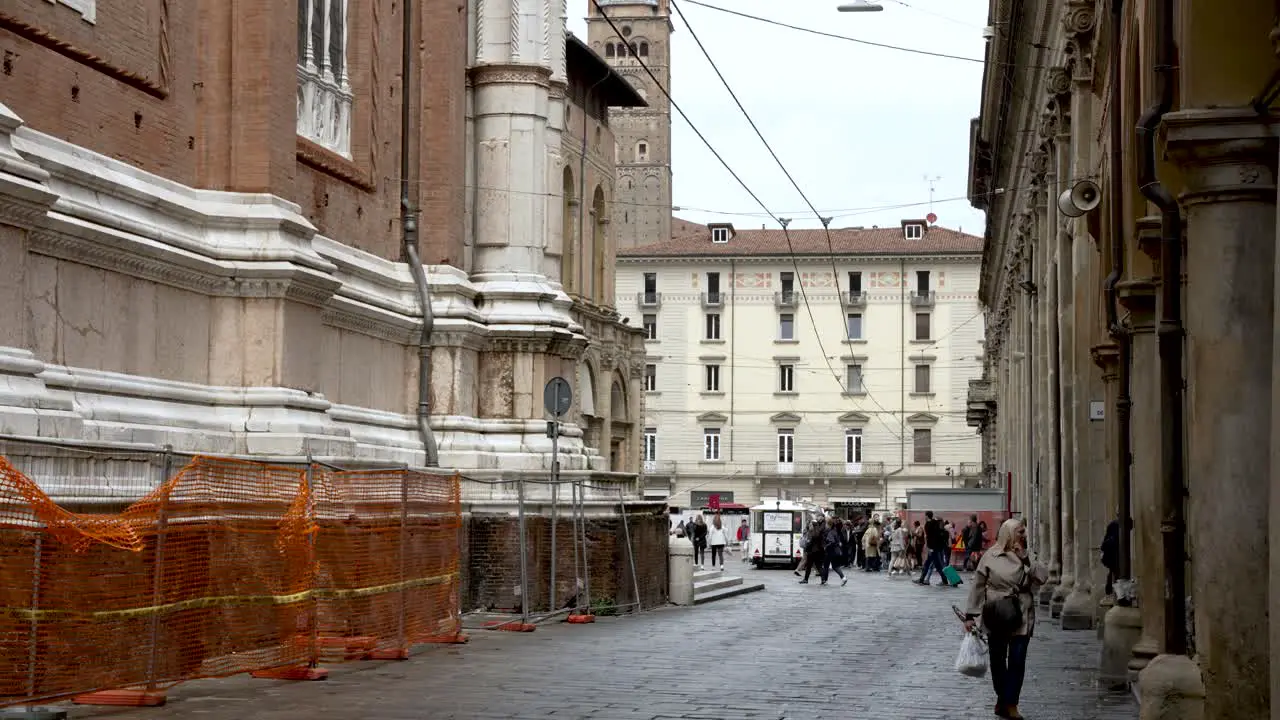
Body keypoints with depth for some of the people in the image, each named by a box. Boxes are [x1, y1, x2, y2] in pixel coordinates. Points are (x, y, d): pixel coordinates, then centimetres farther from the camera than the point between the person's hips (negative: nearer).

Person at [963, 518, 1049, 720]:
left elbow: (1043, 577, -6)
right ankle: (1003, 699, 24)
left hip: (1021, 617, 1)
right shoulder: (991, 557, -3)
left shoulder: (1027, 557, 6)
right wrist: (971, 615, -4)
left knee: (1017, 661, -5)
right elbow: (978, 586, -2)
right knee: (998, 659, 9)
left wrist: (1025, 559, -13)